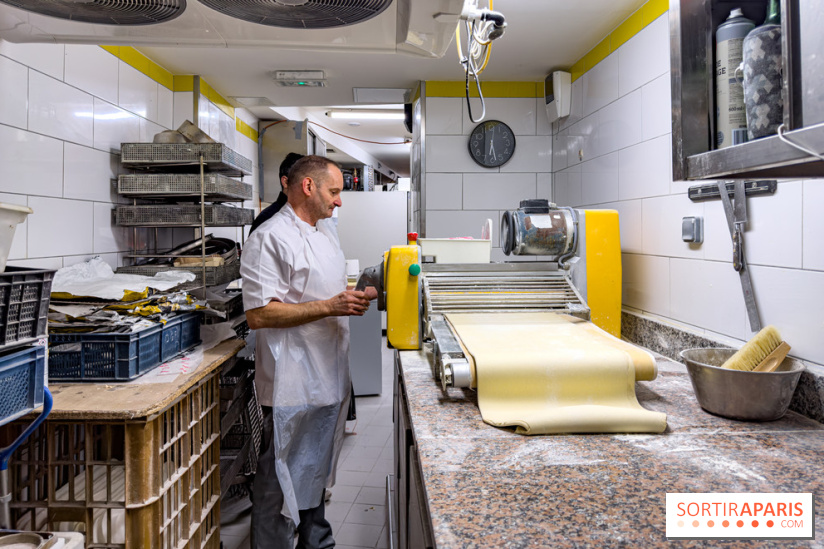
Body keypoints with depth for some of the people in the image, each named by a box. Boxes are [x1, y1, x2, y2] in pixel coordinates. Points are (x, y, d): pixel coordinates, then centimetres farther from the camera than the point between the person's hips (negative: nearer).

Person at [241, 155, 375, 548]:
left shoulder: (326, 230, 13)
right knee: (283, 481, 3)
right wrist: (330, 306, -25)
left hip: (328, 378, 9)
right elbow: (258, 314, -22)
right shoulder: (270, 238, -17)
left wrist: (357, 294, 4)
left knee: (316, 470, 23)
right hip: (293, 384, -9)